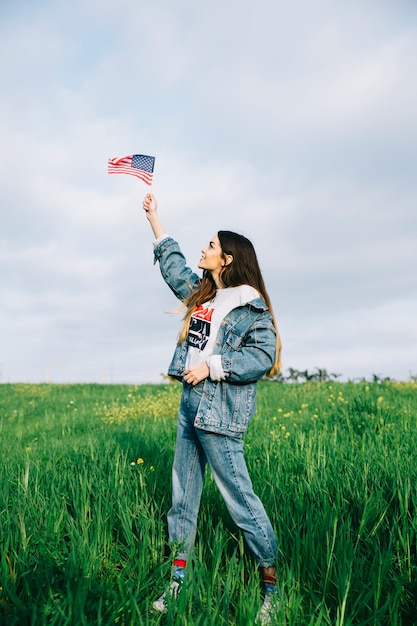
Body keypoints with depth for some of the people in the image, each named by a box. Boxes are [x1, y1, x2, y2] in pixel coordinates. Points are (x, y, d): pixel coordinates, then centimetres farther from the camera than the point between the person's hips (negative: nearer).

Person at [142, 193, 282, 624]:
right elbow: (173, 264, 29)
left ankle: (272, 583, 15)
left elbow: (264, 356, -14)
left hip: (220, 413, -8)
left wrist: (212, 365, -18)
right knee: (182, 495, 12)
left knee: (238, 498, -3)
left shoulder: (250, 305, -8)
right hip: (190, 404, 8)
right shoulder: (199, 292, 14)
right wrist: (154, 219, 33)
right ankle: (178, 577, 25)